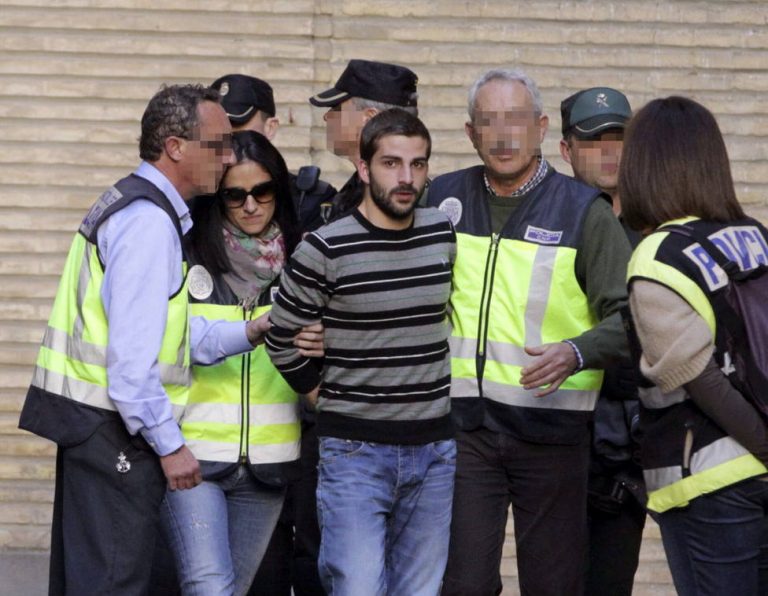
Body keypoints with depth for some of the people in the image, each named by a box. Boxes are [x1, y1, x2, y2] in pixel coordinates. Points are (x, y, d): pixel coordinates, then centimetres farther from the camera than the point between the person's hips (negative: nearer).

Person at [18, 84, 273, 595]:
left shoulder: (130, 204, 16)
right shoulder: (151, 223, -16)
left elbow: (174, 332, 16)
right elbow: (133, 353, -22)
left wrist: (246, 334, 6)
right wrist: (170, 444, -17)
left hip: (89, 420, 10)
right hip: (114, 428, -10)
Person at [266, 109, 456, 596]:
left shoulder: (445, 237, 4)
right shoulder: (325, 250, -9)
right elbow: (282, 339, 1)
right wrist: (324, 396, 4)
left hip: (434, 449, 4)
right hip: (355, 450, -4)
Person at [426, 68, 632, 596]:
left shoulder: (583, 211, -1)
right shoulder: (443, 199, 8)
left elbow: (627, 316, -6)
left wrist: (576, 352, -23)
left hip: (552, 430, -2)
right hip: (463, 427, 2)